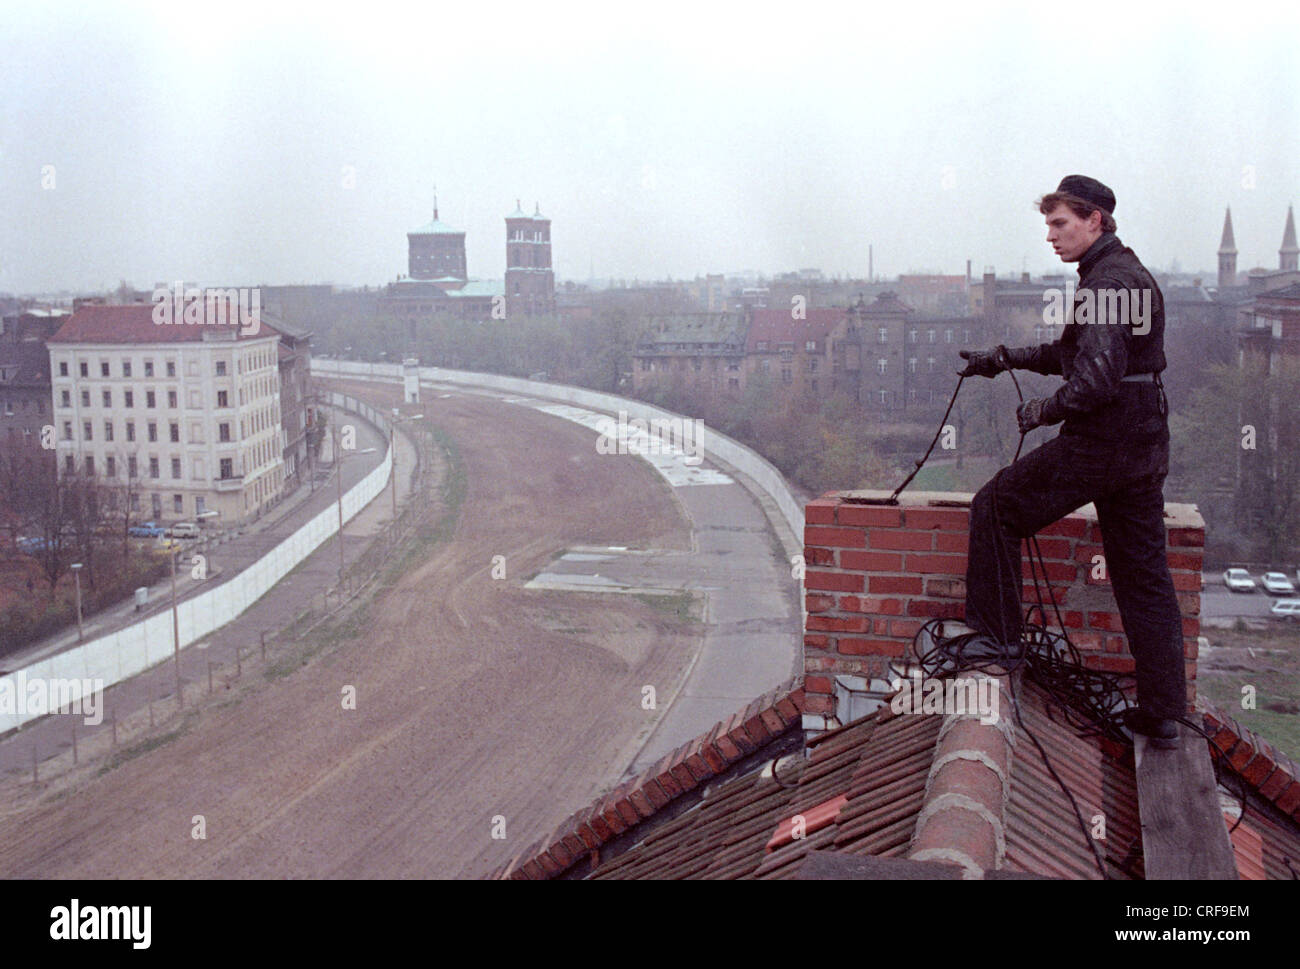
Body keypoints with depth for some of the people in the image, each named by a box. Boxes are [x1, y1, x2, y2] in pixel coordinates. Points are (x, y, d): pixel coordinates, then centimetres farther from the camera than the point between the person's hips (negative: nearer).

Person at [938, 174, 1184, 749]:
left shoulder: (1105, 282, -14)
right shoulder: (1133, 275, 19)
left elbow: (1096, 378, -24)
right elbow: (1074, 354, 27)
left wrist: (1042, 411, -10)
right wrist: (1006, 358, 21)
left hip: (1099, 440, -10)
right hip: (1145, 443, 10)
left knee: (996, 508, 6)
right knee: (1144, 576, 11)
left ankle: (995, 632, 13)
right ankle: (1162, 713, 16)